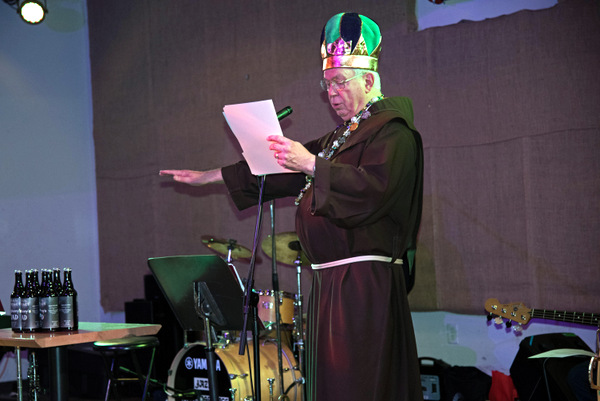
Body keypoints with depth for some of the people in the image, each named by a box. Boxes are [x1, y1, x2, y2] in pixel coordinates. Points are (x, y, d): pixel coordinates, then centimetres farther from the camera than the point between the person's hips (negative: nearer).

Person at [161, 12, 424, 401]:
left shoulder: (392, 131, -5)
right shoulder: (341, 136, 22)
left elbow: (373, 188, -22)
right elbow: (282, 171, 27)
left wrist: (312, 164, -25)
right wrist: (208, 177, 28)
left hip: (364, 285, -9)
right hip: (330, 282, 9)